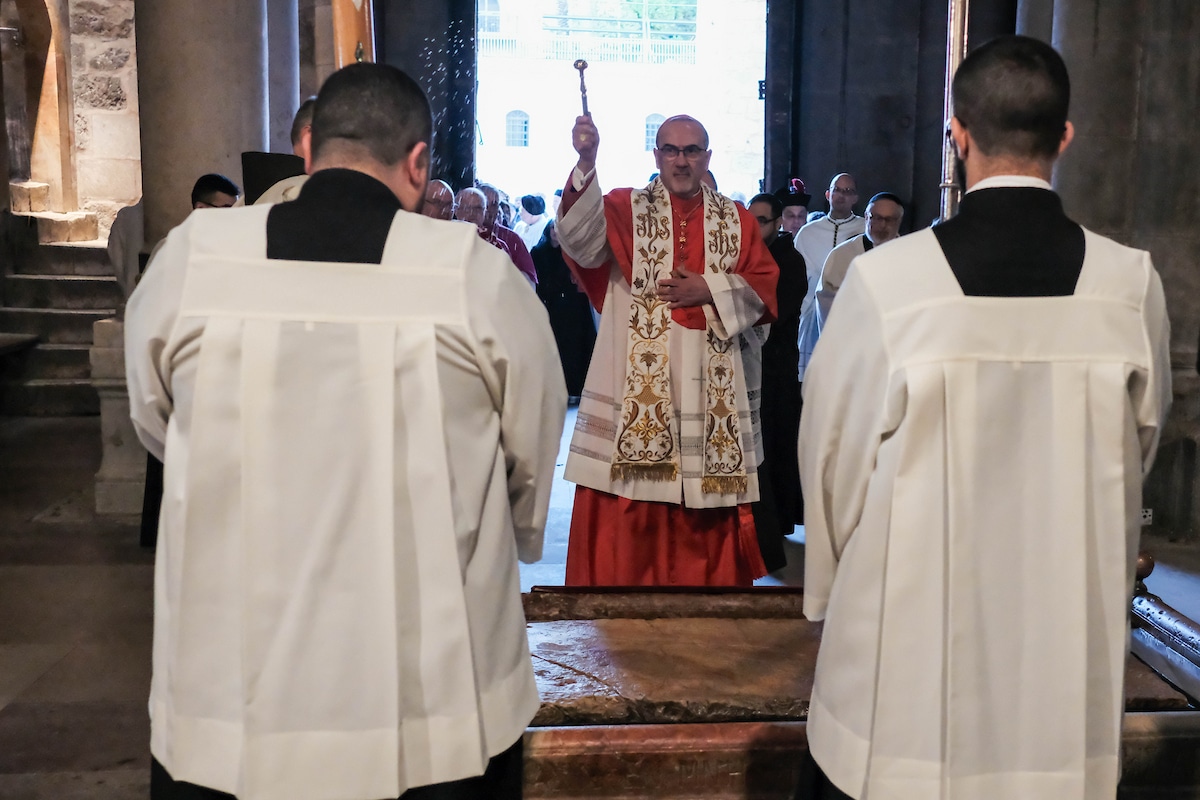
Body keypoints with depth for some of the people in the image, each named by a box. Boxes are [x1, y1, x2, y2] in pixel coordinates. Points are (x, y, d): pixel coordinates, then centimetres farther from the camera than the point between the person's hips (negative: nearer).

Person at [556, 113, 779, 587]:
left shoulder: (737, 221, 13)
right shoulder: (625, 209, 5)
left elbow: (763, 288, 8)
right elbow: (580, 240, -15)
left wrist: (709, 290, -8)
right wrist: (586, 164, -29)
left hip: (712, 386, 2)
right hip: (636, 384, -2)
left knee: (709, 514, 7)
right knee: (629, 517, -1)